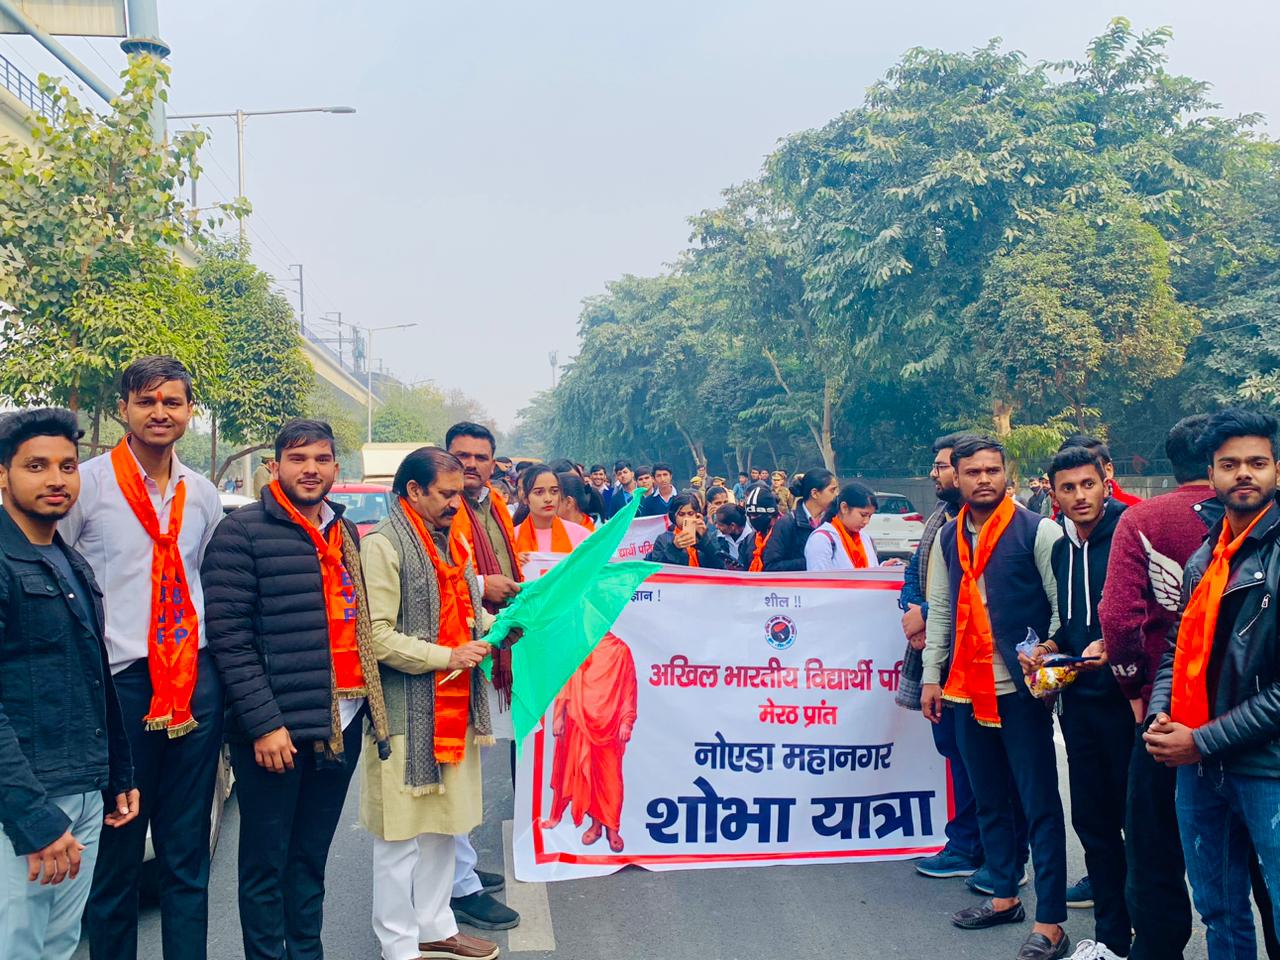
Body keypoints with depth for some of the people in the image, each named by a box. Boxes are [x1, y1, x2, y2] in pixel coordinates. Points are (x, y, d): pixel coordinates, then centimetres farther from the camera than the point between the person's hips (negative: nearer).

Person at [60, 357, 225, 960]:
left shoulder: (203, 495, 11)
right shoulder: (87, 484, -3)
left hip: (195, 682, 4)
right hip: (118, 682, -4)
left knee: (187, 853, 11)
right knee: (116, 852, 6)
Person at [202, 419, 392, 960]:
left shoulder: (345, 533, 13)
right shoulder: (243, 533, -7)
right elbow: (228, 637, -12)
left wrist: (368, 703, 11)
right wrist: (264, 722, -16)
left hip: (342, 721, 6)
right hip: (277, 727, -6)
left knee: (312, 855, 16)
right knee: (267, 860, 7)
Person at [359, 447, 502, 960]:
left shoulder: (446, 541, 14)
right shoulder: (383, 544, -13)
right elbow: (377, 637, -19)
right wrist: (447, 658, -17)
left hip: (453, 708, 8)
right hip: (406, 712, -8)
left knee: (443, 824, 16)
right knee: (400, 833, 3)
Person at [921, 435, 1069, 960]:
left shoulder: (1037, 531, -7)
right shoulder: (948, 538, 9)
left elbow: (1064, 607, -7)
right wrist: (931, 676, 10)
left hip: (1021, 690, -6)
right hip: (966, 689, 6)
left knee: (1039, 805, 0)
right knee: (989, 799, 16)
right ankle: (1005, 897, 30)